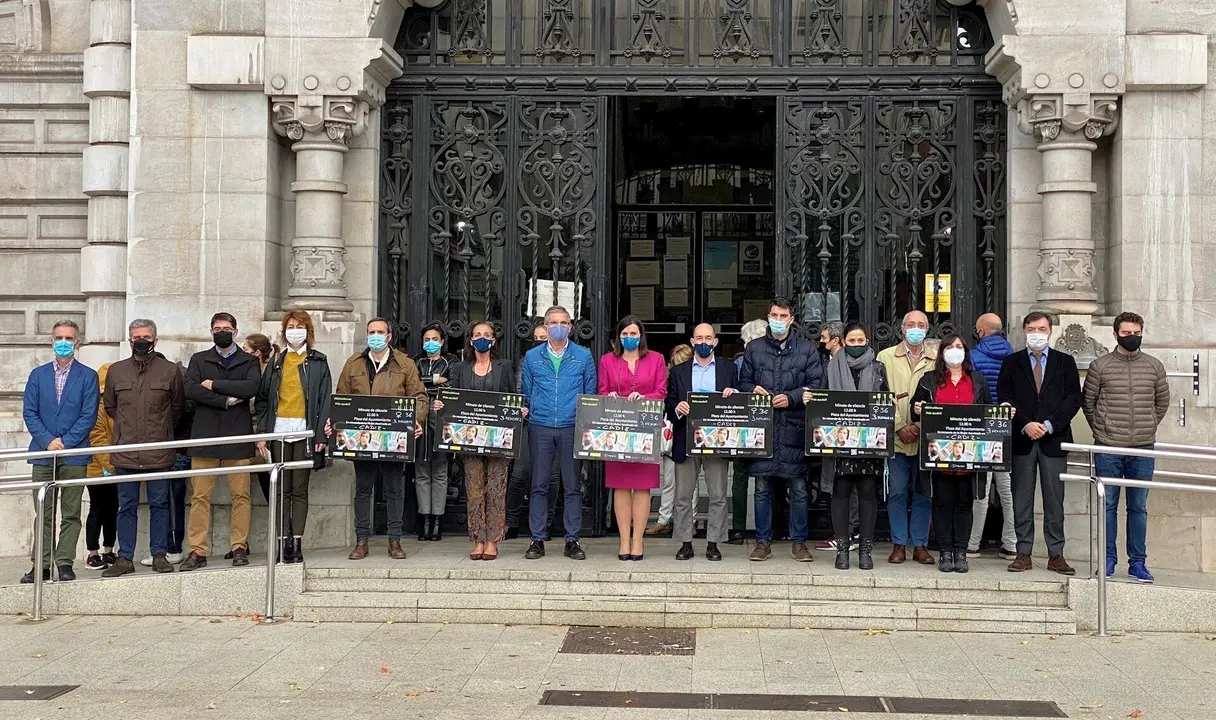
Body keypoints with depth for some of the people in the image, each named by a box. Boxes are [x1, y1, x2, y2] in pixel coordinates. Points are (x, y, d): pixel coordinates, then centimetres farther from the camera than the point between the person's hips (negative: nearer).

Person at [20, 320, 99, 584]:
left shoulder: (88, 376, 3)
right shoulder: (38, 375, 11)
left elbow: (89, 416, -4)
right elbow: (29, 412, 4)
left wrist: (65, 442, -12)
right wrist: (48, 440, -10)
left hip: (74, 454, -2)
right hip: (43, 453, 2)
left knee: (71, 513, 1)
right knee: (43, 514, 5)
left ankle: (65, 563, 6)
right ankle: (42, 564, 9)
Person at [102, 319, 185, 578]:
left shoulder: (171, 370, 0)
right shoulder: (116, 371, 7)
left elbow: (178, 407, 11)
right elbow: (110, 406, 20)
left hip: (159, 452, -2)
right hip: (125, 452, 2)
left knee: (159, 504, 5)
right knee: (127, 507, 6)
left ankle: (159, 555, 13)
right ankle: (125, 558, 12)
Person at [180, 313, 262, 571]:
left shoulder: (249, 361, 11)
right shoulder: (199, 360, 15)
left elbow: (252, 387, -10)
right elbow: (191, 389, -3)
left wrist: (214, 384, -8)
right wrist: (226, 400, -9)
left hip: (237, 436, -1)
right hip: (205, 436, 1)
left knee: (240, 495, 0)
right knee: (200, 496, -1)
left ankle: (239, 547, 7)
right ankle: (197, 551, 2)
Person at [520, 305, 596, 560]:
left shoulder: (583, 356, 8)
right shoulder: (532, 357, 11)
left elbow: (590, 393, 8)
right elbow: (526, 393, 14)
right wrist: (525, 411, -3)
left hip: (572, 428, -1)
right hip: (540, 428, 1)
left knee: (573, 486, 2)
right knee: (539, 485, 2)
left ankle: (572, 540, 9)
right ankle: (537, 540, 8)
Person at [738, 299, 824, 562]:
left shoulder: (806, 350, 7)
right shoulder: (754, 348, 12)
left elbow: (816, 385, 2)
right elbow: (743, 382, 14)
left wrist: (791, 398, -12)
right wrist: (753, 390, -8)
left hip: (794, 426, -1)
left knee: (799, 488, 3)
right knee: (762, 488, 5)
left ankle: (799, 541, 13)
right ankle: (763, 541, 14)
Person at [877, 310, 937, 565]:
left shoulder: (937, 360, 7)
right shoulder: (886, 357, 7)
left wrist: (922, 426, -11)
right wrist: (900, 427, -10)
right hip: (896, 437, 0)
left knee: (923, 492, 4)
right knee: (897, 491, 2)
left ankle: (920, 545, 12)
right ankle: (899, 544, 9)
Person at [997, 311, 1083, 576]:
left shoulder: (1065, 362, 9)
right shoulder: (1011, 363, 9)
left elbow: (1073, 399, 2)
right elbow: (1005, 398, 2)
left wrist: (1049, 425, -10)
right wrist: (1025, 425, -11)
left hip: (1054, 440, 0)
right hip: (1021, 441, 0)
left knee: (1055, 501, 3)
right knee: (1022, 501, 2)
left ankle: (1056, 555, 8)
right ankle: (1023, 553, 8)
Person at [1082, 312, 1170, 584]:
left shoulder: (1154, 367, 5)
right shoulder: (1100, 366, 0)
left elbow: (1162, 402, 16)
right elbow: (1087, 401, 8)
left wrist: (1147, 428, 12)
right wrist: (1102, 429, 7)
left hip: (1143, 449, 2)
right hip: (1108, 449, -1)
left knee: (1138, 508, 7)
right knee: (1107, 505, 4)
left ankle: (1138, 562, 14)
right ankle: (1108, 559, 12)